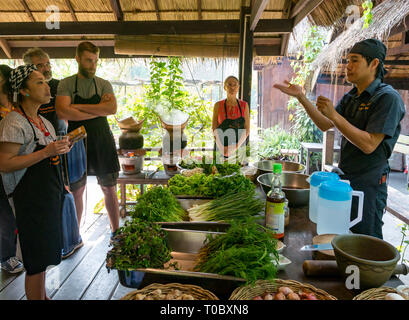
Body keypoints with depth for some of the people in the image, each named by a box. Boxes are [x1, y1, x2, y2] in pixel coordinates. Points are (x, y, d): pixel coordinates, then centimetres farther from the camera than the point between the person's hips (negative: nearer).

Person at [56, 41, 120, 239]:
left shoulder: (104, 84, 8)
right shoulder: (66, 84, 3)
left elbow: (112, 108, -10)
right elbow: (62, 112, -15)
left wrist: (78, 106, -12)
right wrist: (98, 109, -12)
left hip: (102, 141, 1)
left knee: (109, 190, 7)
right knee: (76, 191, 8)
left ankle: (115, 231, 21)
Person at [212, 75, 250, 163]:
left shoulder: (244, 105, 4)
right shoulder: (218, 105, 2)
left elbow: (247, 129, 1)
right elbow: (214, 128, 1)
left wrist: (236, 147, -13)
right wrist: (222, 148, -13)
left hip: (239, 149, 1)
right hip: (221, 149, 0)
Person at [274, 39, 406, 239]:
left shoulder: (388, 98, -15)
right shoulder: (350, 98, 10)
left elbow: (369, 145, -22)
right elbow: (325, 125, 5)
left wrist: (334, 115, -26)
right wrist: (301, 97, -4)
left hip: (369, 184, -8)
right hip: (345, 178, 8)